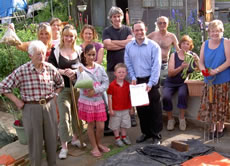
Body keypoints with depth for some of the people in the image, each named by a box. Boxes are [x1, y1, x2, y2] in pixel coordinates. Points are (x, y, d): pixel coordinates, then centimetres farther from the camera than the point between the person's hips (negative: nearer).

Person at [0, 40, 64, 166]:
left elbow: (60, 83, 18)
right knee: (35, 140, 7)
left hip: (49, 106, 4)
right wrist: (17, 101, -8)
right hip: (31, 108, -3)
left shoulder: (51, 68, -1)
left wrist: (54, 95, 7)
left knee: (51, 137, 13)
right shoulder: (22, 71, -12)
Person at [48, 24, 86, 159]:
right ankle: (64, 146, 5)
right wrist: (63, 72, -16)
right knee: (64, 117, -4)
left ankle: (75, 138, 34)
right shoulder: (56, 51, -2)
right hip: (63, 88, -3)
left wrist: (75, 72, -13)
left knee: (76, 114, 13)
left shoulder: (79, 50, 5)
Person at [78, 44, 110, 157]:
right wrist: (81, 74, -26)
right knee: (91, 125, 8)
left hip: (99, 100, 2)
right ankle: (94, 147, 25)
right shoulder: (81, 69, -6)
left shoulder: (100, 68, 2)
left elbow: (106, 83, -3)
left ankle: (98, 144, 30)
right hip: (86, 100, -2)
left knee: (101, 126, 4)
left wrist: (95, 90, -16)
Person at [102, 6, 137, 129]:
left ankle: (131, 116, 13)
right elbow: (108, 45, -10)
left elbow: (131, 42, -9)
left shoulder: (127, 29, 9)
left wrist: (113, 42, -9)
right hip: (112, 67, 0)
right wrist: (124, 44, -9)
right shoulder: (107, 31, 6)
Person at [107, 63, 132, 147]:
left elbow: (129, 96, 5)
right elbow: (109, 98, -10)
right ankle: (117, 138, 23)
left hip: (125, 109, 4)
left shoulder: (127, 84, -2)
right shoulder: (112, 85, -13)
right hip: (115, 110, -3)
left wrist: (130, 108, 7)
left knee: (124, 124, 16)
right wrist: (110, 109, -10)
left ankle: (124, 137, 32)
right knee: (115, 124, 9)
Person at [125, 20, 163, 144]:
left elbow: (156, 66, -11)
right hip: (137, 81, 4)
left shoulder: (153, 46, -7)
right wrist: (133, 77, -4)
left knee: (154, 109, 1)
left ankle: (156, 134, 14)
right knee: (140, 108, 12)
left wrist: (151, 83, -16)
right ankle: (145, 132, 27)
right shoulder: (129, 47, 5)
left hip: (151, 81, -4)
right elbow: (128, 64, 9)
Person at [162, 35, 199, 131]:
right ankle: (170, 119, -3)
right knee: (166, 97, -26)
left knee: (182, 94, -32)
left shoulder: (193, 55, 2)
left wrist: (197, 61, -23)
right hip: (171, 83, 1)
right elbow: (170, 73, -11)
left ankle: (182, 118, -11)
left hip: (184, 83, 0)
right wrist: (181, 67, -26)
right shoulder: (174, 55, -1)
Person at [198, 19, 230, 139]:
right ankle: (212, 127, 21)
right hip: (209, 80, 3)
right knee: (209, 105, 6)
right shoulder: (205, 44, 6)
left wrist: (216, 70, -21)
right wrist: (204, 70, -15)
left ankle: (220, 127, 20)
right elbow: (201, 62, 6)